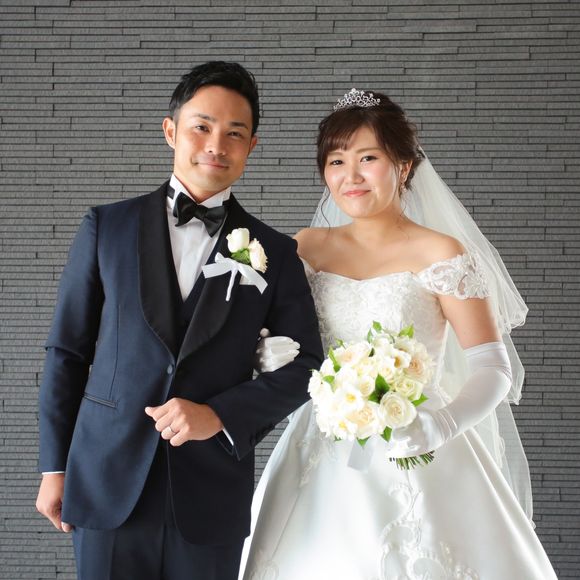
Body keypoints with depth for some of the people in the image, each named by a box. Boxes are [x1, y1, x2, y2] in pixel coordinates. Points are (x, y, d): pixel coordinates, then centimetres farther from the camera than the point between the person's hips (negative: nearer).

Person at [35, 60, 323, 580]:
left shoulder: (274, 254, 3)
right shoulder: (107, 227, 3)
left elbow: (305, 365, 3)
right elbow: (67, 351, 6)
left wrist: (220, 415, -11)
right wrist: (55, 465, 4)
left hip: (213, 498, 1)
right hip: (107, 485, 0)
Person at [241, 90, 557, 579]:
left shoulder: (441, 254, -7)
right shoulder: (308, 249, 5)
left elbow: (496, 369, -9)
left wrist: (436, 428, -25)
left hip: (413, 462, -3)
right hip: (322, 459, 3)